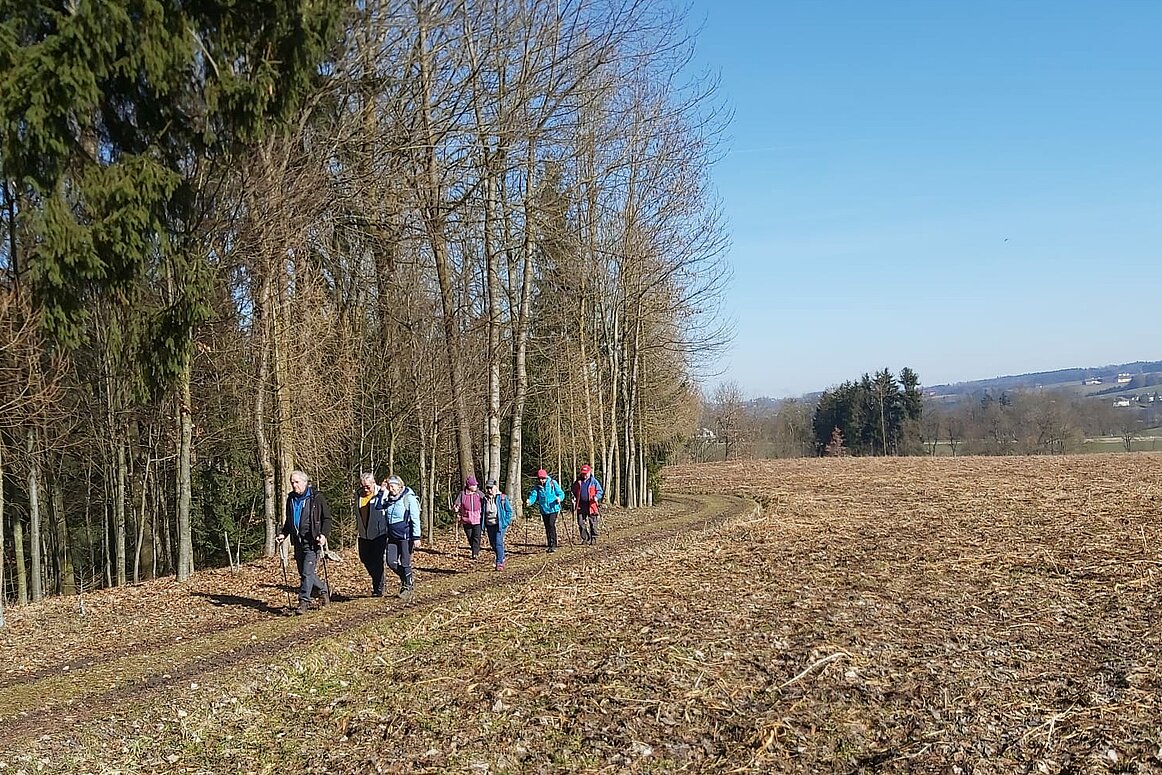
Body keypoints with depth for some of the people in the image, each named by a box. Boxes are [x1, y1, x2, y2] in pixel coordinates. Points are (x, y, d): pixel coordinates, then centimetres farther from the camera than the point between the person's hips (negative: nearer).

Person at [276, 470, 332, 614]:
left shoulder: (316, 497, -5)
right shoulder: (291, 498, 13)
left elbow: (327, 518, -3)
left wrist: (324, 534, -16)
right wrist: (283, 534, 8)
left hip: (312, 542, -6)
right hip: (298, 542, 7)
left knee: (307, 572, -12)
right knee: (304, 573, 11)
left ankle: (304, 602, -8)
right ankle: (324, 590, 31)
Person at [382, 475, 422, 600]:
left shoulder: (409, 498, -8)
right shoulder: (388, 500, 10)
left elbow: (415, 519, -10)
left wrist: (416, 537, -14)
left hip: (406, 536, -6)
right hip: (392, 537, 6)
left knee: (405, 563, -1)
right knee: (391, 562, 0)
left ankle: (408, 587, 16)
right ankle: (408, 577, 25)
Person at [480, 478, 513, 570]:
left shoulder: (502, 498, -4)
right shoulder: (484, 499, 7)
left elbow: (509, 510, 1)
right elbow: (482, 512, 17)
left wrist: (506, 522, -8)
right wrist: (483, 524, 8)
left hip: (500, 525, -5)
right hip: (489, 525, 5)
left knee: (498, 543, -13)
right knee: (493, 544, 11)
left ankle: (500, 563, -8)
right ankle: (502, 558, 32)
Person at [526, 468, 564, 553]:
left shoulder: (553, 483, -5)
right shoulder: (537, 486, 4)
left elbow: (561, 493, -3)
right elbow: (533, 495, -5)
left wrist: (559, 498, -24)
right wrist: (530, 501, -26)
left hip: (553, 508, -5)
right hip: (544, 510, 5)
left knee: (551, 525, -17)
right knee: (547, 527, 13)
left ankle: (553, 545, -15)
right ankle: (549, 545, 24)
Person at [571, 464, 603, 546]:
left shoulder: (594, 481, 2)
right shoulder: (578, 481, 10)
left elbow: (599, 491, 1)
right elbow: (574, 491, 21)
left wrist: (596, 497, -18)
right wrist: (574, 498, 3)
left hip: (591, 505, -3)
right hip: (581, 505, 3)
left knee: (593, 523, 2)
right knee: (581, 522, 1)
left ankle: (594, 539, 9)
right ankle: (585, 538, 12)